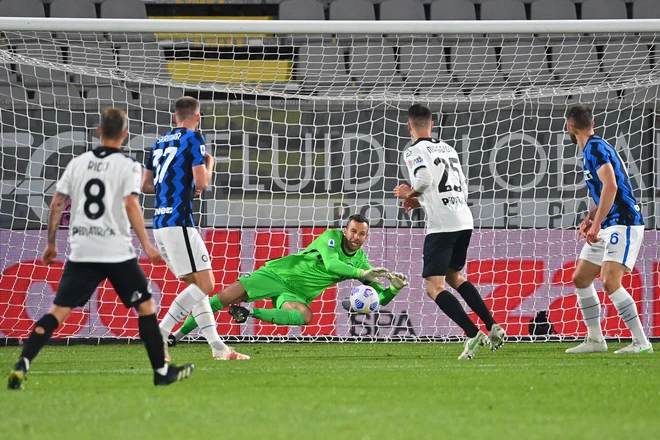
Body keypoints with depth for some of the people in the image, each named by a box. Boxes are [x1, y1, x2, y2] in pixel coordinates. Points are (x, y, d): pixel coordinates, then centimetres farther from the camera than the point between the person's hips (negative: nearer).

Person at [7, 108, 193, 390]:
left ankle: (22, 366, -16)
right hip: (117, 251, -3)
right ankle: (162, 371, 15)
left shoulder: (78, 163, 10)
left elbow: (56, 204, 9)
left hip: (81, 253, 3)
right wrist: (146, 245, -12)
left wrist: (51, 244, 19)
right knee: (146, 305, 12)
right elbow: (131, 205, -14)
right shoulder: (127, 165, -2)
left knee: (58, 311, 0)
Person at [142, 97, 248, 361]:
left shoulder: (160, 143, 17)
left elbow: (146, 185, 21)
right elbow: (201, 183, -11)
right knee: (205, 284, -7)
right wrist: (210, 164, 9)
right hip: (179, 222, -8)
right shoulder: (193, 139, -4)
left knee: (197, 285, 11)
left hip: (160, 223, 8)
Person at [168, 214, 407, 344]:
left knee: (305, 316, -35)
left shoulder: (360, 261, 4)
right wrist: (361, 273, -37)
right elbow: (331, 264, -29)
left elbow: (380, 299, 5)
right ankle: (179, 333, -4)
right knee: (225, 297, -16)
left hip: (297, 295, 3)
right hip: (277, 273, -3)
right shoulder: (331, 236, -9)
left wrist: (395, 288, -16)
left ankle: (252, 313, -21)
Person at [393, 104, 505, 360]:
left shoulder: (414, 151, -2)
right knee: (454, 276, 26)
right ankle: (493, 327, 16)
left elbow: (424, 178, -21)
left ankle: (473, 334, -20)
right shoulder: (448, 149, 20)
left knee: (435, 288, -4)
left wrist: (410, 193, 0)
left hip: (441, 224, -8)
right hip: (464, 221, 8)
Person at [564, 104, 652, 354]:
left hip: (623, 223, -11)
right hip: (608, 226, 11)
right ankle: (595, 340, 17)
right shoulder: (591, 149, 17)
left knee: (610, 281, -21)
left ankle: (641, 342, -18)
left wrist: (596, 224, -26)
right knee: (580, 279, 12)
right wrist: (590, 218, 12)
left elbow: (610, 186, -26)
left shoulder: (595, 148, -14)